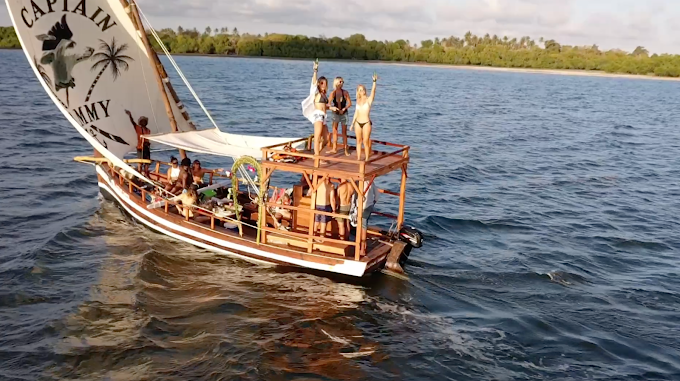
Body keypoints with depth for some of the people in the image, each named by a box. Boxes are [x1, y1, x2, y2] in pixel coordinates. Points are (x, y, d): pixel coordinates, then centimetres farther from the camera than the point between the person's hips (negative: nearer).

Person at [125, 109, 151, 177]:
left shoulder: (148, 130, 13)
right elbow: (132, 121, -14)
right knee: (140, 162, -5)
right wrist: (130, 115, -31)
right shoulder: (137, 128, 1)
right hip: (140, 147, -5)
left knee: (147, 162, 7)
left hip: (147, 148, 5)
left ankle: (146, 175, 16)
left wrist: (148, 143, -10)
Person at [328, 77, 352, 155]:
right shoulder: (333, 93, -9)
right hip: (335, 113, 2)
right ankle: (334, 148, 19)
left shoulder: (345, 92, -10)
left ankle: (346, 149, 9)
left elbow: (349, 103, -7)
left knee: (344, 132, 3)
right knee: (334, 131, 9)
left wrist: (344, 109, -20)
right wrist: (332, 108, -35)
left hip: (344, 113, -1)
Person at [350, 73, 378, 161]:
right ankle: (358, 158, 16)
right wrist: (352, 124, 15)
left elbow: (373, 91, -20)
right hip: (358, 123, 5)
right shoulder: (358, 100, 10)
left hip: (366, 123, -5)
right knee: (358, 141, 9)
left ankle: (367, 159, 5)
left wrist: (374, 81, -35)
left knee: (366, 142, -2)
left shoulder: (369, 99, -3)